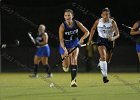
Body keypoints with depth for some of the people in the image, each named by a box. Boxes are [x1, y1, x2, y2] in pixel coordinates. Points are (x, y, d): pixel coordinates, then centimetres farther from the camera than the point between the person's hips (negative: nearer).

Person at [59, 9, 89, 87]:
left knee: (74, 60, -22)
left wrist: (82, 38, -28)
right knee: (66, 67, -1)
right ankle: (65, 64, 41)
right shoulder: (62, 26, -22)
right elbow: (61, 39, -23)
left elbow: (87, 32, -9)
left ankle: (73, 80, -20)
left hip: (74, 44, 1)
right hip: (65, 46, -1)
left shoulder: (77, 23, -15)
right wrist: (65, 49, -37)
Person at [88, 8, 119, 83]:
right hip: (101, 40, -1)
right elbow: (93, 29, 9)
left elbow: (117, 34, -22)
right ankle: (105, 75, -24)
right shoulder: (98, 21, -11)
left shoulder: (112, 22, -18)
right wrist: (90, 40, 7)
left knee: (107, 60, 15)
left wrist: (113, 38, -43)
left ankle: (101, 62, 53)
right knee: (103, 57, -24)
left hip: (110, 41, 1)